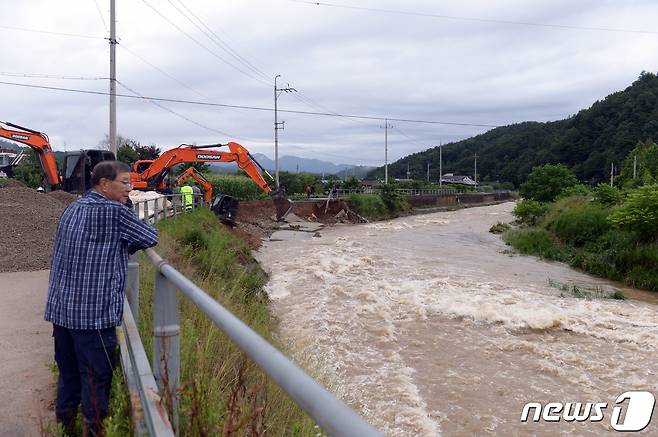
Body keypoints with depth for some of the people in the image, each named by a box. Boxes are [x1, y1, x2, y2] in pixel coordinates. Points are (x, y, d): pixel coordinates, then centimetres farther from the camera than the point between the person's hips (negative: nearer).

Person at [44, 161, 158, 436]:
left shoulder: (71, 210, 13)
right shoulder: (115, 211, -13)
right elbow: (151, 238, -4)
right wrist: (128, 243, 13)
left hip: (60, 309, 8)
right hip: (93, 313, -8)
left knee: (68, 373, 19)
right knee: (96, 378, 4)